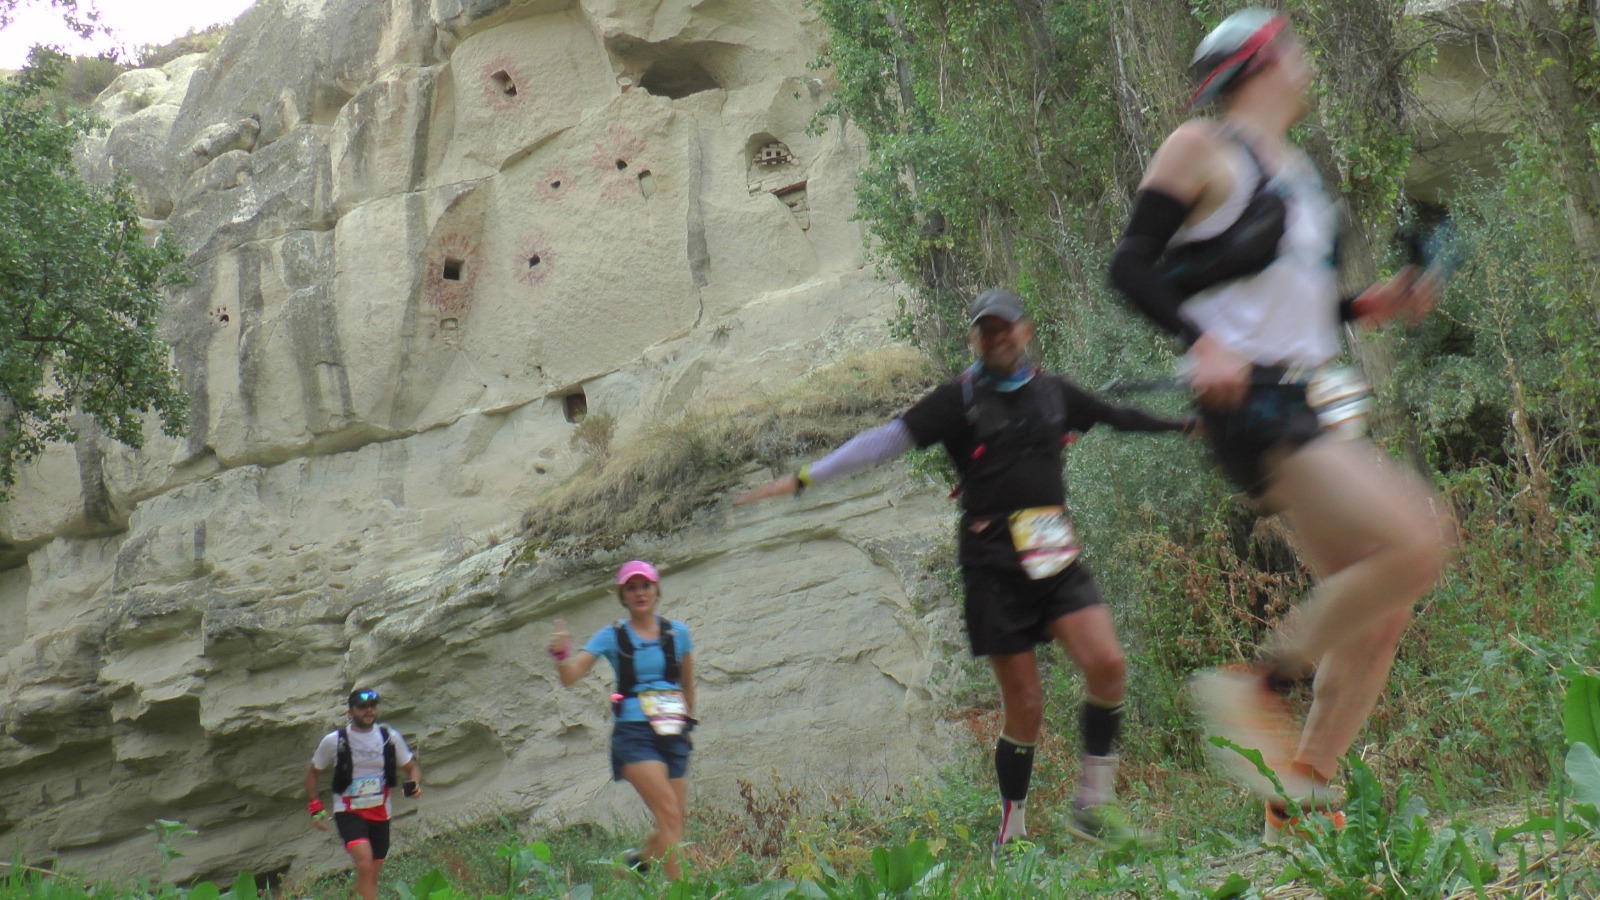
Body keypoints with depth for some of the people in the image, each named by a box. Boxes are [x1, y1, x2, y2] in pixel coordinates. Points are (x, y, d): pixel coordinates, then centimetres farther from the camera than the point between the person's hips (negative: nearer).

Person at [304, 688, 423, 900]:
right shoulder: (334, 740, -5)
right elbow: (312, 772, 9)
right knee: (364, 863, -26)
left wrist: (415, 784, -13)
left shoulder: (390, 737, 1)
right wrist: (315, 807, 0)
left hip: (380, 813, 4)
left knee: (372, 874, 8)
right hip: (348, 812, -4)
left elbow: (411, 767, 10)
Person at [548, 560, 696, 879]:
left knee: (674, 823, 6)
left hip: (673, 735, 4)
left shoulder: (677, 632, 7)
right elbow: (570, 678, -9)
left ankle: (639, 858, 35)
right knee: (669, 815, -18)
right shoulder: (612, 637, 0)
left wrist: (687, 719, 27)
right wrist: (561, 655, -28)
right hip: (634, 735, -4)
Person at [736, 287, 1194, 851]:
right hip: (994, 564, -3)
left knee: (1107, 664, -17)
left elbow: (1118, 418, 28)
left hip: (1056, 556, 3)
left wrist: (1190, 424, 39)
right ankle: (1011, 833, 13)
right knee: (1025, 706, -3)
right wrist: (804, 478, -12)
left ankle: (1093, 803, -1)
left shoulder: (1052, 392, 13)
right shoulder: (961, 399, 1)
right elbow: (887, 439, -5)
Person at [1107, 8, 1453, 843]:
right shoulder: (1203, 148, -2)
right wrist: (1202, 340, -25)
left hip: (1309, 406, 9)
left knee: (1375, 612, 5)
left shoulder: (1296, 169, 22)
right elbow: (1131, 267, -10)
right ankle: (1259, 687, -10)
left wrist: (1373, 304, 11)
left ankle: (1299, 807, 13)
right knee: (1414, 544, -23)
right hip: (1248, 402, -9)